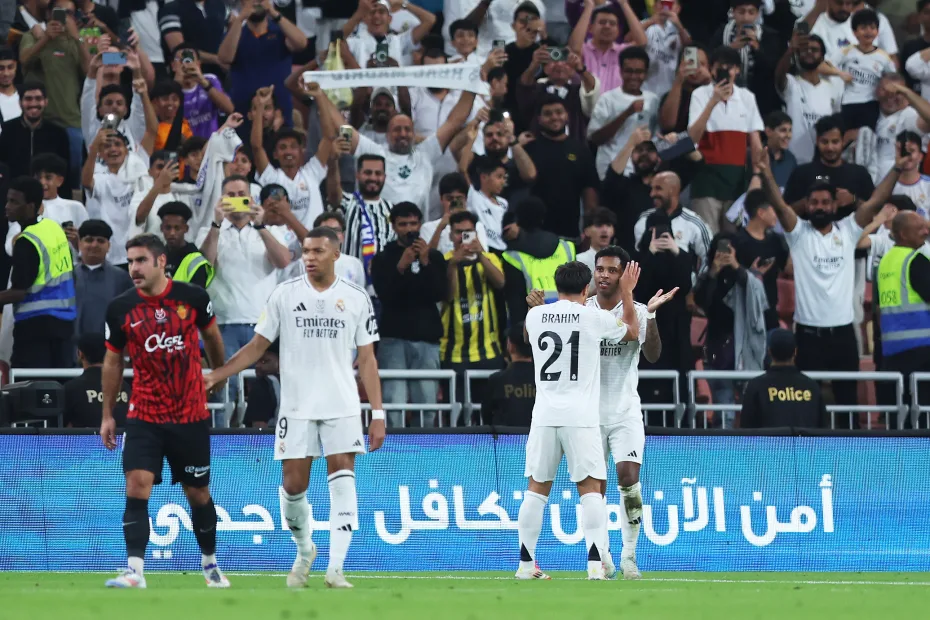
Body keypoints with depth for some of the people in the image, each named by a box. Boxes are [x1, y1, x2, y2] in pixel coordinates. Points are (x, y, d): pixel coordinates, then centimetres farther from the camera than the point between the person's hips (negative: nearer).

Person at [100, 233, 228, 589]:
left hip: (191, 416, 0)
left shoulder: (192, 298, -6)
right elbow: (112, 362, 8)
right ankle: (135, 571, -21)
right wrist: (108, 415, 10)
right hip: (144, 416, 0)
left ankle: (210, 563, 31)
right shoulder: (120, 309, -4)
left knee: (198, 493, 10)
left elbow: (211, 336, 14)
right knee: (136, 487, -17)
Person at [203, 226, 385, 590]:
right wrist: (216, 375, -3)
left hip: (342, 406, -1)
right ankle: (304, 551, 26)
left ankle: (335, 569, -13)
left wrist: (377, 414, 0)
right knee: (293, 484, -1)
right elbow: (258, 346, 8)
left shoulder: (357, 299, 3)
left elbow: (367, 360, 5)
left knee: (342, 483, -12)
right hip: (296, 406, 1)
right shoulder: (285, 294, 3)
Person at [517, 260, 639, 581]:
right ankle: (595, 563, -12)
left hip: (544, 416, 3)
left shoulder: (535, 315, 6)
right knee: (590, 489, -1)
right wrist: (627, 292, 28)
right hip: (580, 418, -3)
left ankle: (526, 563, 8)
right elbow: (632, 333, 16)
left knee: (537, 489, 9)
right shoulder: (594, 317, -3)